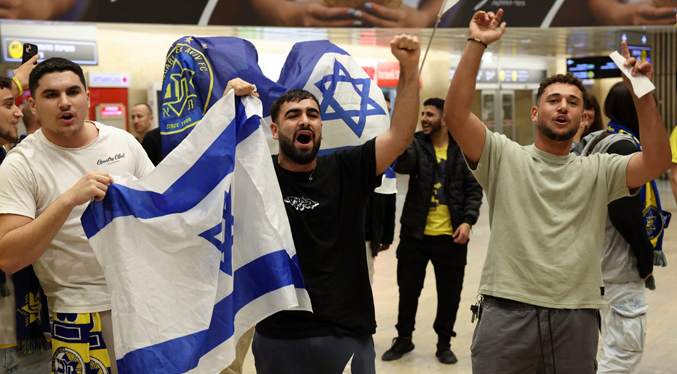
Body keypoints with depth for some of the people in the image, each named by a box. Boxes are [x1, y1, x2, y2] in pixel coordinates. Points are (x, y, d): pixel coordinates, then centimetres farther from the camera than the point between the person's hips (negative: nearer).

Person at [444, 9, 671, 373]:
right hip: (506, 312, -2)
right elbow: (455, 114, -9)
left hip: (576, 317, 2)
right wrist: (476, 44, -13)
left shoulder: (597, 170, 11)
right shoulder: (504, 156, 4)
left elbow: (657, 161, -5)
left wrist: (642, 95, -13)